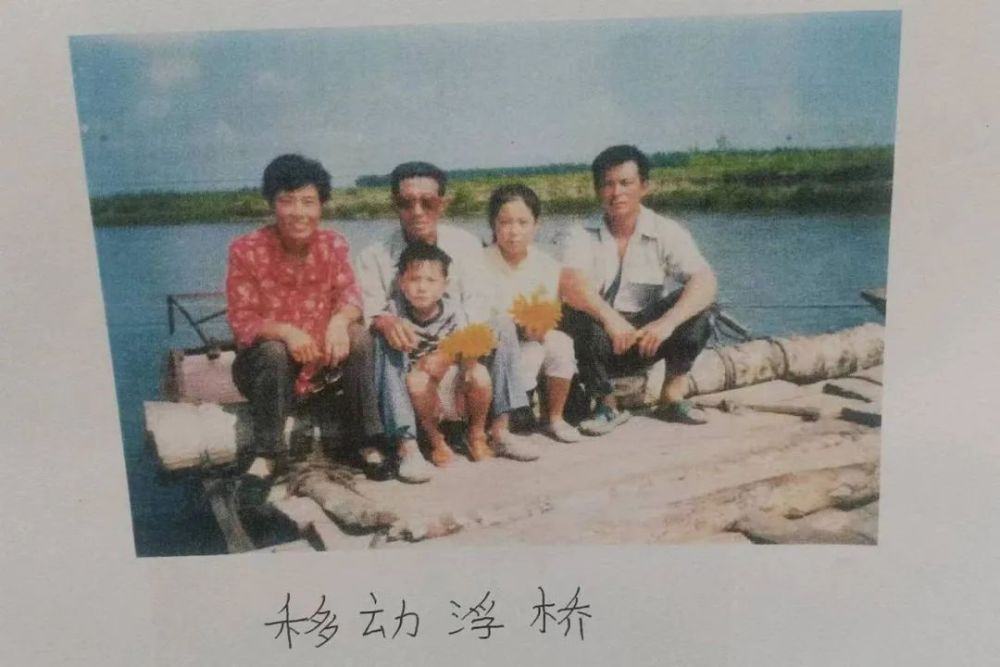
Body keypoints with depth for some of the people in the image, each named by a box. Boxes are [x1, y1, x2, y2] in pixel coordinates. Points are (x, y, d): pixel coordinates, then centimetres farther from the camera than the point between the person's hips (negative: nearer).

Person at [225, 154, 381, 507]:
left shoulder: (333, 244, -5)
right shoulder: (246, 250, -16)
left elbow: (350, 294, -12)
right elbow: (241, 322, -18)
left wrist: (339, 320, -37)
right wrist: (285, 331, -38)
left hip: (319, 359, 3)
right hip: (265, 363, -3)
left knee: (358, 336, -24)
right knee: (274, 351, -35)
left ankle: (367, 440, -14)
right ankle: (265, 457, -24)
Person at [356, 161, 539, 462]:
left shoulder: (466, 245, -3)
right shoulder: (374, 257, -6)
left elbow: (475, 302, -12)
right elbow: (368, 310, -16)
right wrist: (384, 321, -41)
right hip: (406, 350, -2)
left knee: (501, 326, -20)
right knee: (380, 341, -32)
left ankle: (499, 431, -17)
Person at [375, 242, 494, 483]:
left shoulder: (453, 310, -10)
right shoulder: (396, 311, -9)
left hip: (453, 384, 1)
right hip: (424, 396, 0)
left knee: (480, 374, -29)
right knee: (417, 380, -34)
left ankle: (477, 434, 1)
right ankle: (435, 439, -6)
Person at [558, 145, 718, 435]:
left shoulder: (666, 232, -5)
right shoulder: (582, 236, -7)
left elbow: (706, 282, -20)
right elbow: (571, 283, -26)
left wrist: (668, 322, -36)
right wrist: (609, 317, -45)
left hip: (647, 335, 1)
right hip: (599, 339, -1)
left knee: (693, 304, -22)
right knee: (579, 315, -32)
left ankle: (673, 397, -9)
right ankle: (606, 405, -12)